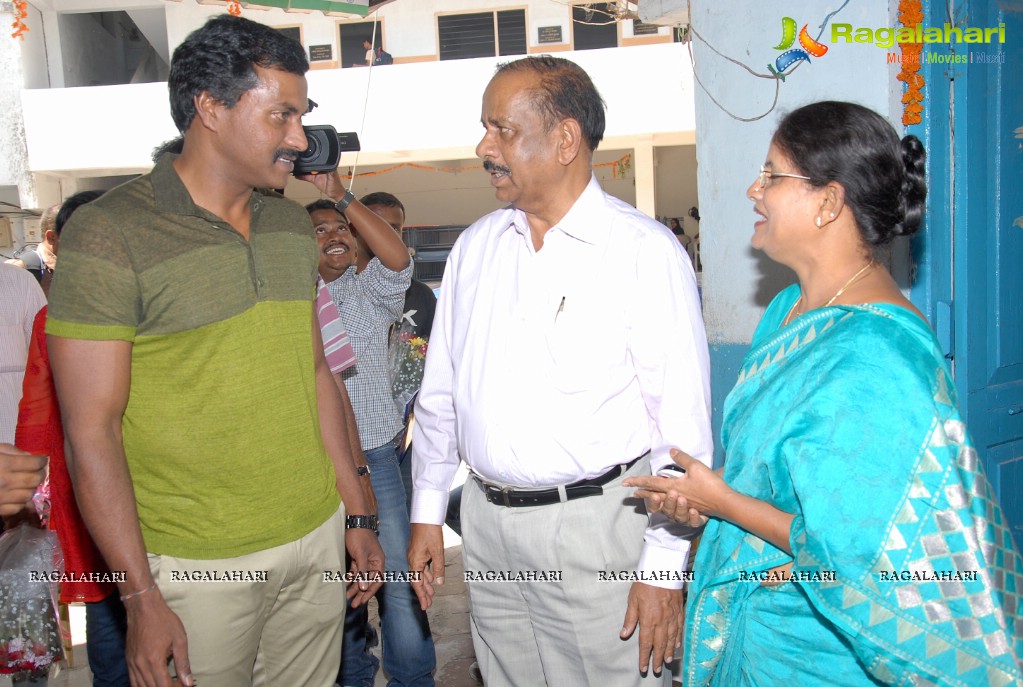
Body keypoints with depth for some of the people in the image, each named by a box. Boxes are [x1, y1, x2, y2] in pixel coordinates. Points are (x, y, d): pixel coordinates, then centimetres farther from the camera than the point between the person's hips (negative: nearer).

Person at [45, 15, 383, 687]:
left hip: (316, 537, 6)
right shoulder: (110, 235, -13)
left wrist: (356, 513, 11)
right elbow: (92, 430, -13)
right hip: (198, 564, -5)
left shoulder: (293, 222, 6)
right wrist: (141, 597, -13)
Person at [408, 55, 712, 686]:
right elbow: (440, 390, 13)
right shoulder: (476, 245, 7)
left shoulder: (645, 251, -10)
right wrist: (428, 512, 13)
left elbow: (683, 422, -12)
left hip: (596, 522, -5)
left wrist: (664, 567, -12)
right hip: (487, 519, 6)